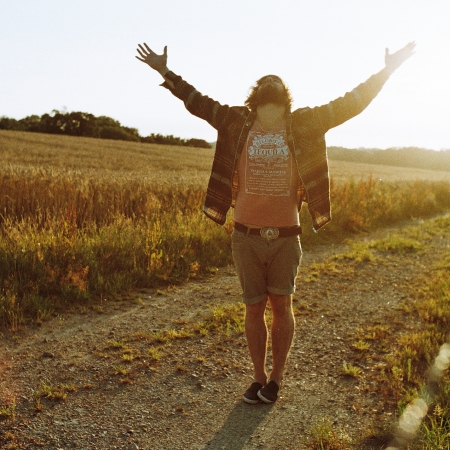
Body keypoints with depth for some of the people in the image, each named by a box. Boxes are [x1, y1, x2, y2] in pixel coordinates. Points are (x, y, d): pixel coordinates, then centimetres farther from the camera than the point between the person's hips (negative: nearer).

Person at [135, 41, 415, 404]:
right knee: (255, 307, 10)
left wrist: (387, 71, 3)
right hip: (247, 235, 1)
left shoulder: (303, 124, 2)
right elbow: (197, 101, 8)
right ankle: (259, 378, 27)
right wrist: (165, 71, 7)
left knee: (281, 306, 8)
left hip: (286, 235, 0)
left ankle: (276, 378, 25)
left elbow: (350, 104, 4)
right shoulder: (238, 122, 3)